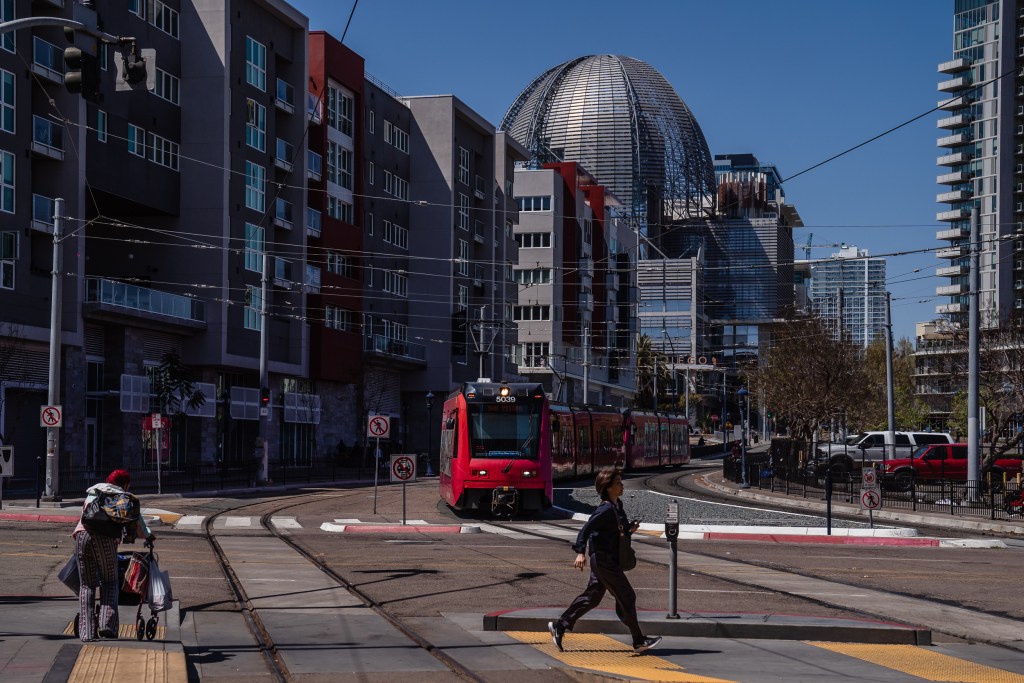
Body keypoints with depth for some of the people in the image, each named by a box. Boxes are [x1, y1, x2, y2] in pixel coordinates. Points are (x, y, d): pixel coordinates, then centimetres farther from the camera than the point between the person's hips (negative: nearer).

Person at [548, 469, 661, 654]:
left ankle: (559, 626, 20)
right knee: (626, 597, -3)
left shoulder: (617, 505, 11)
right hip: (604, 560, -10)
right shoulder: (606, 509, -18)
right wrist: (581, 552, -31)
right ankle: (639, 641, 4)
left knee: (592, 596, 14)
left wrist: (629, 529, 3)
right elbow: (586, 529, -23)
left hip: (611, 560, 10)